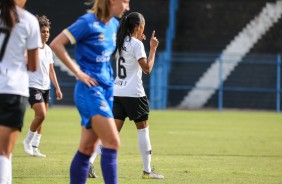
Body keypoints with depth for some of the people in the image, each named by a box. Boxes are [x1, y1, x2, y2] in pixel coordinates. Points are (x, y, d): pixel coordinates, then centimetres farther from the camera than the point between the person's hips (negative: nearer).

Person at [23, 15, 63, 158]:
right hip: (33, 86, -7)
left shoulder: (48, 49, 13)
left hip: (45, 87, 7)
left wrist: (57, 88, 17)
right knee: (41, 115, -18)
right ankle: (27, 141, 1)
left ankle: (34, 147, 12)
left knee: (40, 117, 6)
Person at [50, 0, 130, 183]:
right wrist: (78, 72, -15)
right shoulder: (88, 22, -13)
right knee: (112, 142, -16)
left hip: (107, 89, 8)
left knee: (88, 147, 9)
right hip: (90, 89, -8)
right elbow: (56, 44, -14)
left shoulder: (114, 25, 11)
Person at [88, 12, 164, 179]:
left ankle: (89, 161, -13)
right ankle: (147, 170, 7)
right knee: (143, 128, 5)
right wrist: (153, 49, -9)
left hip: (117, 92, 7)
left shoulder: (121, 43, 11)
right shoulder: (137, 44, -11)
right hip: (133, 93, -7)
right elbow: (147, 68, -17)